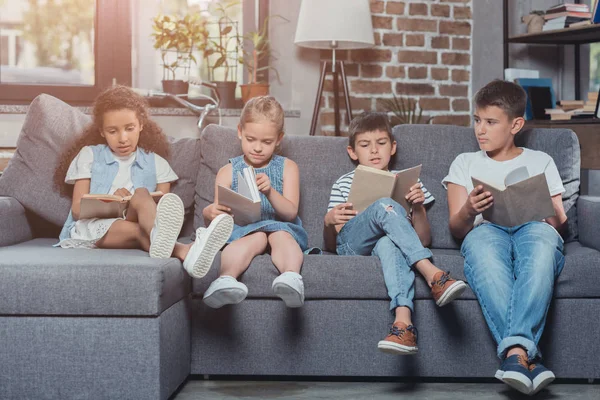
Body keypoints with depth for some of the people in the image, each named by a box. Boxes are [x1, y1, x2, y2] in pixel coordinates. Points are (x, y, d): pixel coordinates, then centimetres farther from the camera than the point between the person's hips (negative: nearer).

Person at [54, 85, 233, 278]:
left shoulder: (156, 163, 18)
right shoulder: (89, 155, 16)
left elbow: (164, 207, 10)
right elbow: (77, 209, 8)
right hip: (91, 227, -1)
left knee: (141, 194, -33)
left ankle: (159, 238, -68)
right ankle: (186, 252, -69)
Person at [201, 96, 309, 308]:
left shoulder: (287, 168, 12)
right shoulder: (228, 172, 13)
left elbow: (291, 213, 0)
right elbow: (219, 211, 7)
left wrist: (270, 192, -21)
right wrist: (211, 213, -20)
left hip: (280, 227, 1)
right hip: (241, 230, -1)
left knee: (281, 235, -35)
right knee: (256, 236, -36)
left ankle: (291, 277, -65)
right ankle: (225, 279, -63)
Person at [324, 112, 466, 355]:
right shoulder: (345, 184, 21)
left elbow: (424, 240, 15)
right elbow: (331, 245, 15)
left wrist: (418, 208, -4)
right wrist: (328, 222, -8)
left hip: (389, 242, 1)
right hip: (351, 244, -1)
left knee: (388, 244, -41)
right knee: (385, 206, -34)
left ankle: (403, 322, -61)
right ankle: (433, 275, -47)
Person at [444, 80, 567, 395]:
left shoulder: (540, 162, 27)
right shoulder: (465, 163, 26)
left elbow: (559, 223, 16)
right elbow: (456, 229, 14)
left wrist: (549, 213, -9)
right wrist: (469, 210, -10)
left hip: (535, 229, 0)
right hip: (486, 230, 0)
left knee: (542, 237, -40)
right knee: (483, 241, -40)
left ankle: (515, 350, -55)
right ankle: (526, 356, -54)